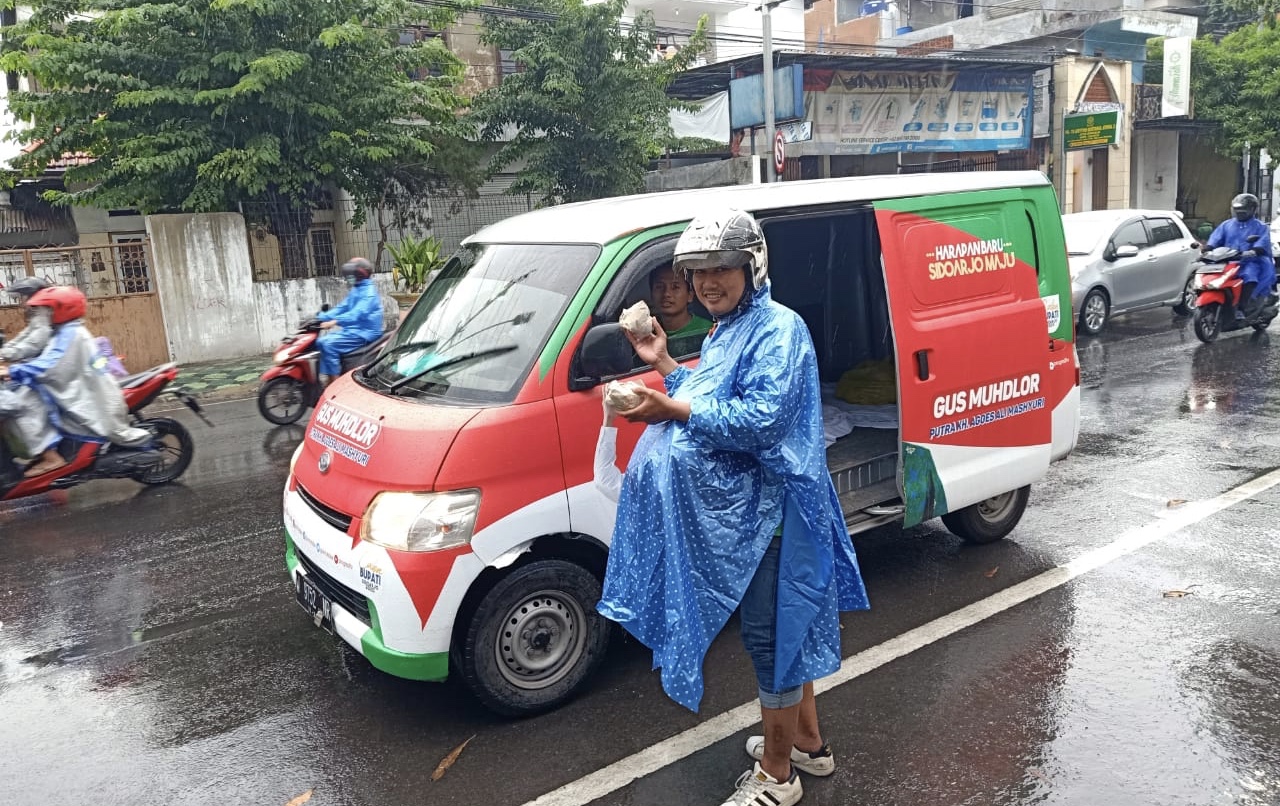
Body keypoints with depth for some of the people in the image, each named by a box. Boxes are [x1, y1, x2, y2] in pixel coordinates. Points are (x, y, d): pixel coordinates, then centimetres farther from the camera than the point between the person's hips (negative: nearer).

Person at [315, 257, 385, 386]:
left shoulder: (369, 292, -16)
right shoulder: (355, 290, 16)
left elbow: (357, 313, -29)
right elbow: (342, 308, 16)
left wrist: (335, 322, -38)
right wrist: (321, 317, 4)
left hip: (364, 332, -10)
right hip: (352, 329, 10)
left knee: (328, 344, -21)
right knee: (321, 341, 2)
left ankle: (335, 381, -14)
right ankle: (324, 379, 2)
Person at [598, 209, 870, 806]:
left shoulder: (778, 330, -16)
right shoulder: (724, 333, 14)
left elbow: (762, 418, -28)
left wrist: (671, 410, -32)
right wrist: (664, 364, 12)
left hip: (764, 511, -10)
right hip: (737, 510, 10)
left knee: (769, 635, 1)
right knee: (784, 628, 20)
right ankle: (807, 743, 37)